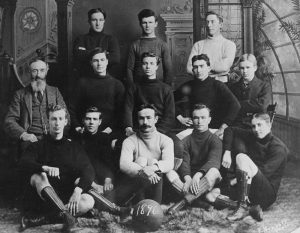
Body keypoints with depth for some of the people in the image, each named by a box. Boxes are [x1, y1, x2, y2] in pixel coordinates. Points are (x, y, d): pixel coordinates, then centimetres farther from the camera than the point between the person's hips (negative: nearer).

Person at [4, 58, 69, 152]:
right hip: (31, 140, -2)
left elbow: (65, 117, 13)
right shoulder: (20, 94, 13)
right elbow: (9, 121, 5)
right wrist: (23, 134, -16)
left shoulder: (55, 91, 19)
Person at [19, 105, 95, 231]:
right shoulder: (37, 146, 8)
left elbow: (88, 172, -2)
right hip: (39, 200, -2)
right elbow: (23, 165, -12)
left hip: (65, 199, 2)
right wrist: (45, 168, -33)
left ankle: (42, 220, -30)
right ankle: (65, 214, -41)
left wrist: (77, 191, -23)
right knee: (39, 176, -30)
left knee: (88, 201, -26)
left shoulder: (74, 148, 12)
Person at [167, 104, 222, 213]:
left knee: (214, 171, -34)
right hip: (189, 177, 2)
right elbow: (184, 162, -3)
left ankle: (185, 200, -43)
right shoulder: (186, 141, 13)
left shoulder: (215, 140, 4)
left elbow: (213, 161, -14)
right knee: (170, 173, -26)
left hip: (206, 179, -2)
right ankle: (209, 197, -38)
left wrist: (198, 175, -34)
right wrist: (188, 179, -26)